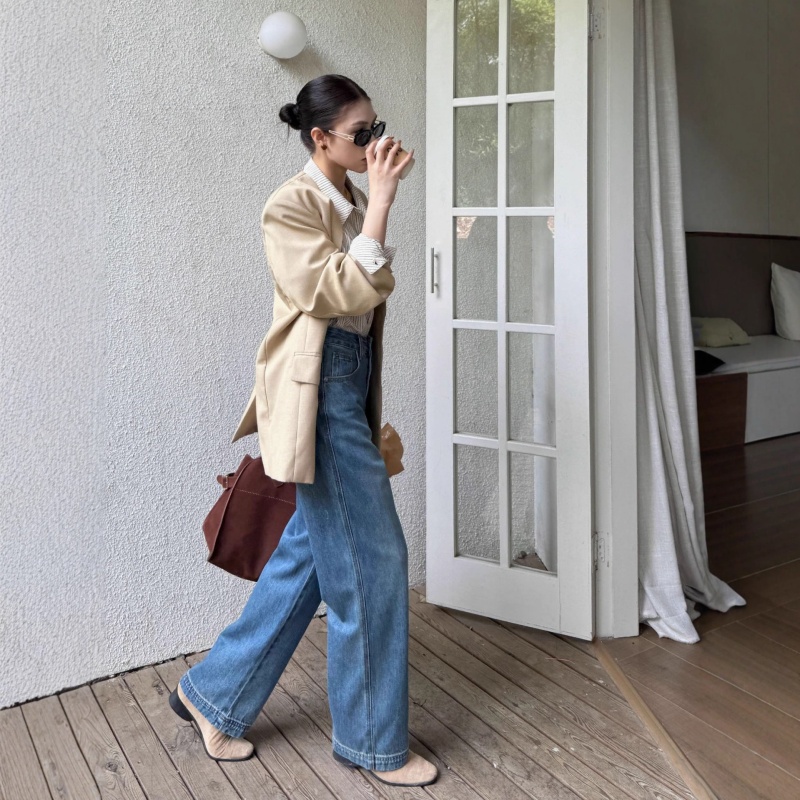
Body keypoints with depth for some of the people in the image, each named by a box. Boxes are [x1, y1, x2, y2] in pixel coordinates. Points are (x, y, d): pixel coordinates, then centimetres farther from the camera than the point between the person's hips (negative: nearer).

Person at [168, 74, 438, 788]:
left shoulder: (353, 201, 14)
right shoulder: (291, 206, -11)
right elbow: (343, 292, -22)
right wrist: (381, 203, -19)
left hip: (353, 384, 9)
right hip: (318, 388, -9)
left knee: (311, 551, 14)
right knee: (371, 560, -2)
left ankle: (214, 694, 31)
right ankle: (373, 740, 18)